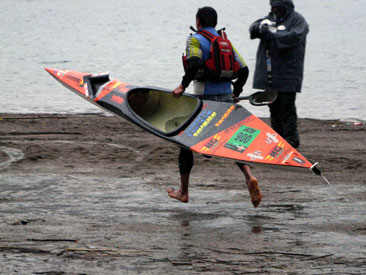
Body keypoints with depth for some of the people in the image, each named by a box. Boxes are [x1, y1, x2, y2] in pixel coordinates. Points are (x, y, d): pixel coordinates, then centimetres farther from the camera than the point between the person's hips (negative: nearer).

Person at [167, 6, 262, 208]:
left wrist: (183, 86, -17)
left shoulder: (195, 40, -3)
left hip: (204, 100, -5)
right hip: (226, 98, 5)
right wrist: (236, 92, 24)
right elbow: (243, 69, 12)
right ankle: (249, 177, -23)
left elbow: (195, 63, -23)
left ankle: (183, 192, 17)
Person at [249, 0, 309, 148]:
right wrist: (260, 26, -17)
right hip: (269, 74, 7)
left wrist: (272, 34, -15)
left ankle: (291, 140, -3)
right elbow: (253, 29, 7)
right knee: (274, 107, 12)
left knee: (287, 109, -8)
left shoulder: (297, 20, -3)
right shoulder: (270, 18, 18)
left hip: (287, 75, -7)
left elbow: (295, 37, -21)